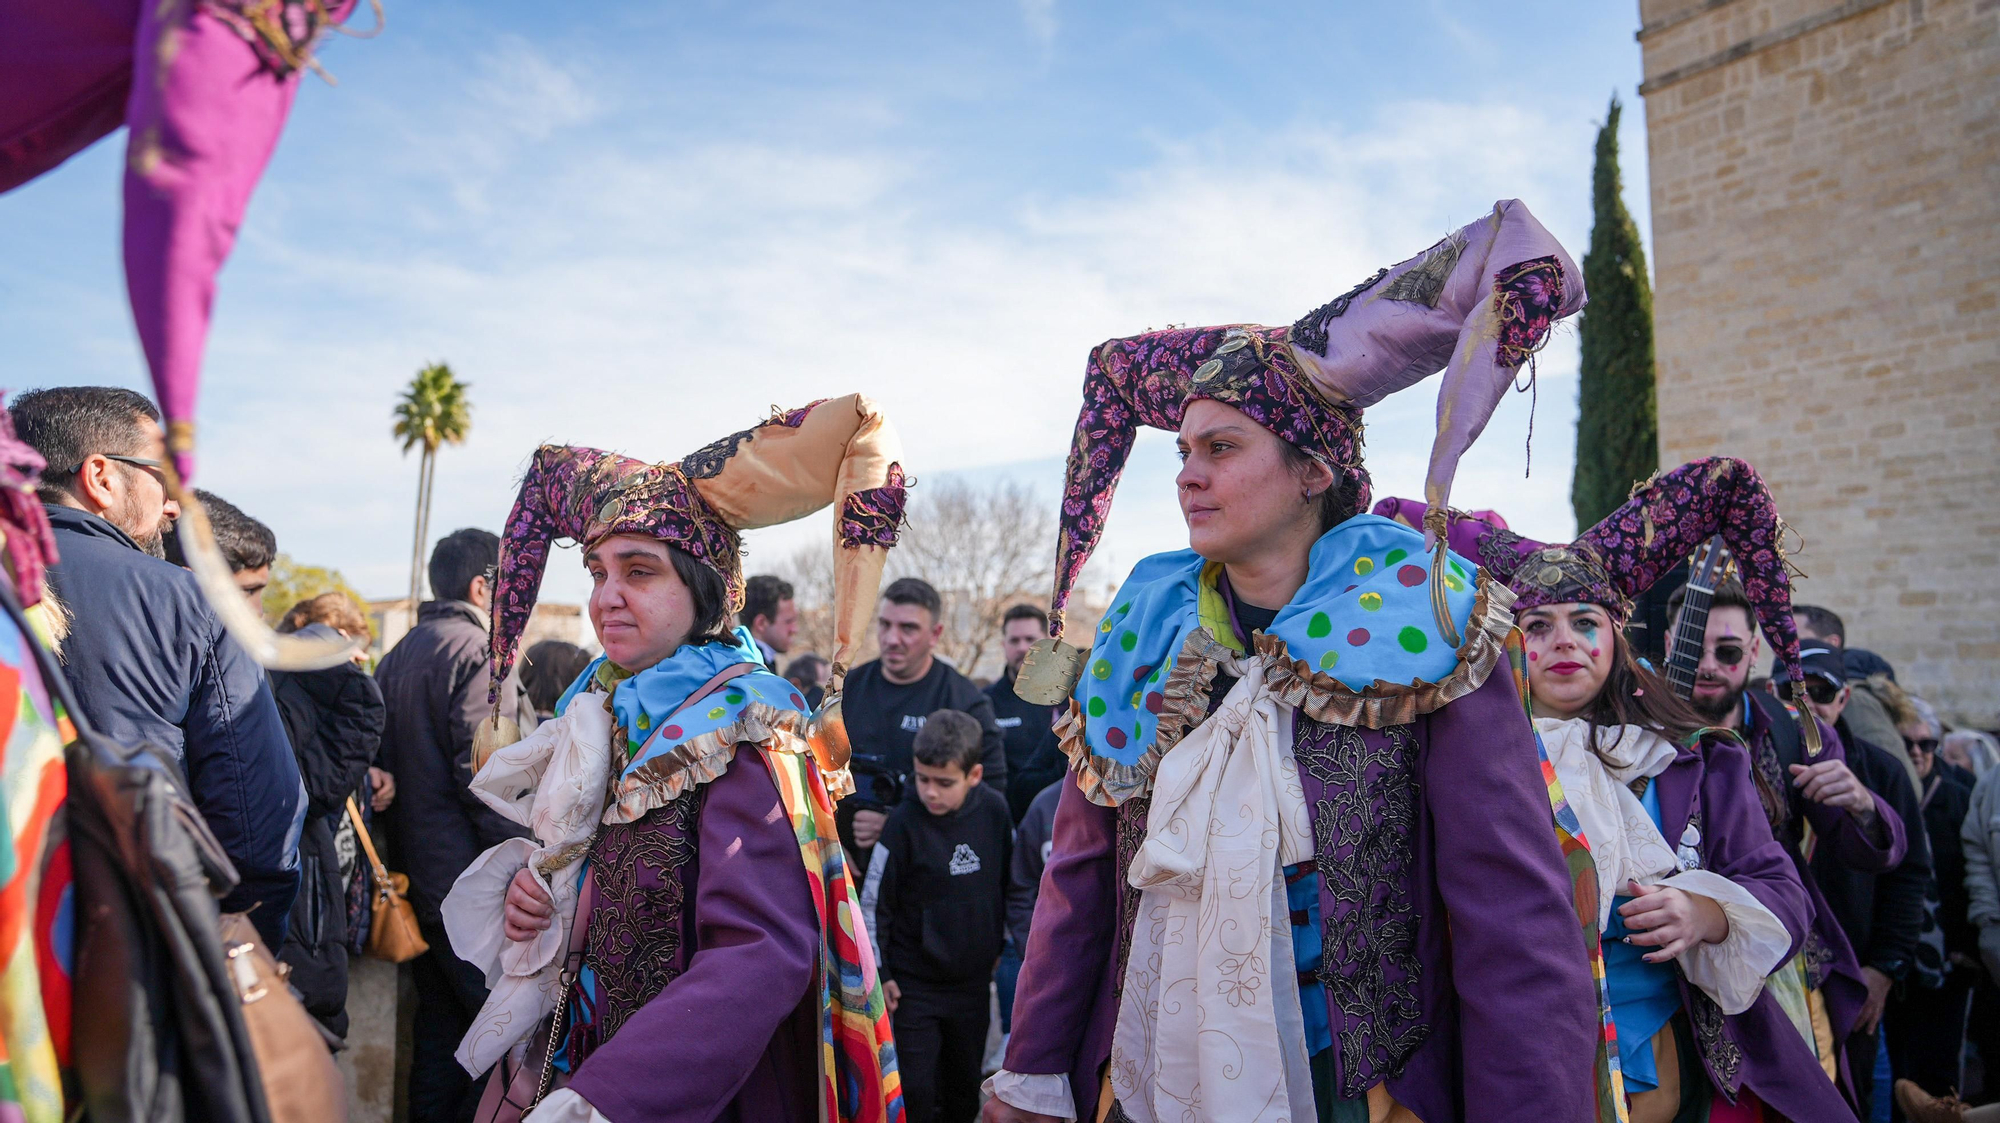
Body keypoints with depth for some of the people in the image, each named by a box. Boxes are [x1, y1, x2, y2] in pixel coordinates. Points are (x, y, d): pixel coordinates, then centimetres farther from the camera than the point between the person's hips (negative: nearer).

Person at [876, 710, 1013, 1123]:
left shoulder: (994, 810, -6)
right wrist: (878, 973, -8)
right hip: (913, 987, -4)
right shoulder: (904, 824, -18)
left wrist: (1000, 945, 14)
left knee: (964, 1089, 17)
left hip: (973, 980, 4)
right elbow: (874, 902, -10)